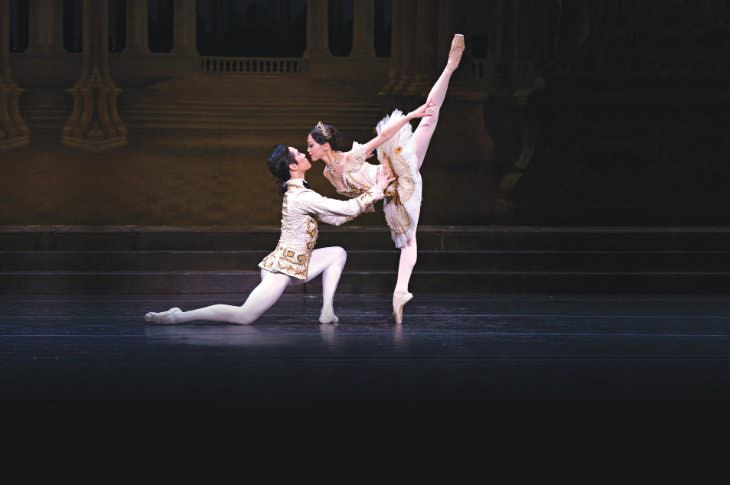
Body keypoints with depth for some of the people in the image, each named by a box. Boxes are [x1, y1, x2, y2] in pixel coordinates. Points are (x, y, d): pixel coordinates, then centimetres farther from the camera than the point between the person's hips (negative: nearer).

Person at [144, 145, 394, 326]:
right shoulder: (301, 197, -20)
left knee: (337, 253, 12)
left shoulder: (297, 194, 11)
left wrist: (367, 198, 10)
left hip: (292, 265, 10)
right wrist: (376, 189, -10)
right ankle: (177, 317, -12)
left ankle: (327, 312, 5)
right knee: (243, 316, -16)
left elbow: (336, 217, 15)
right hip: (282, 270, -10)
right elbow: (347, 209, -20)